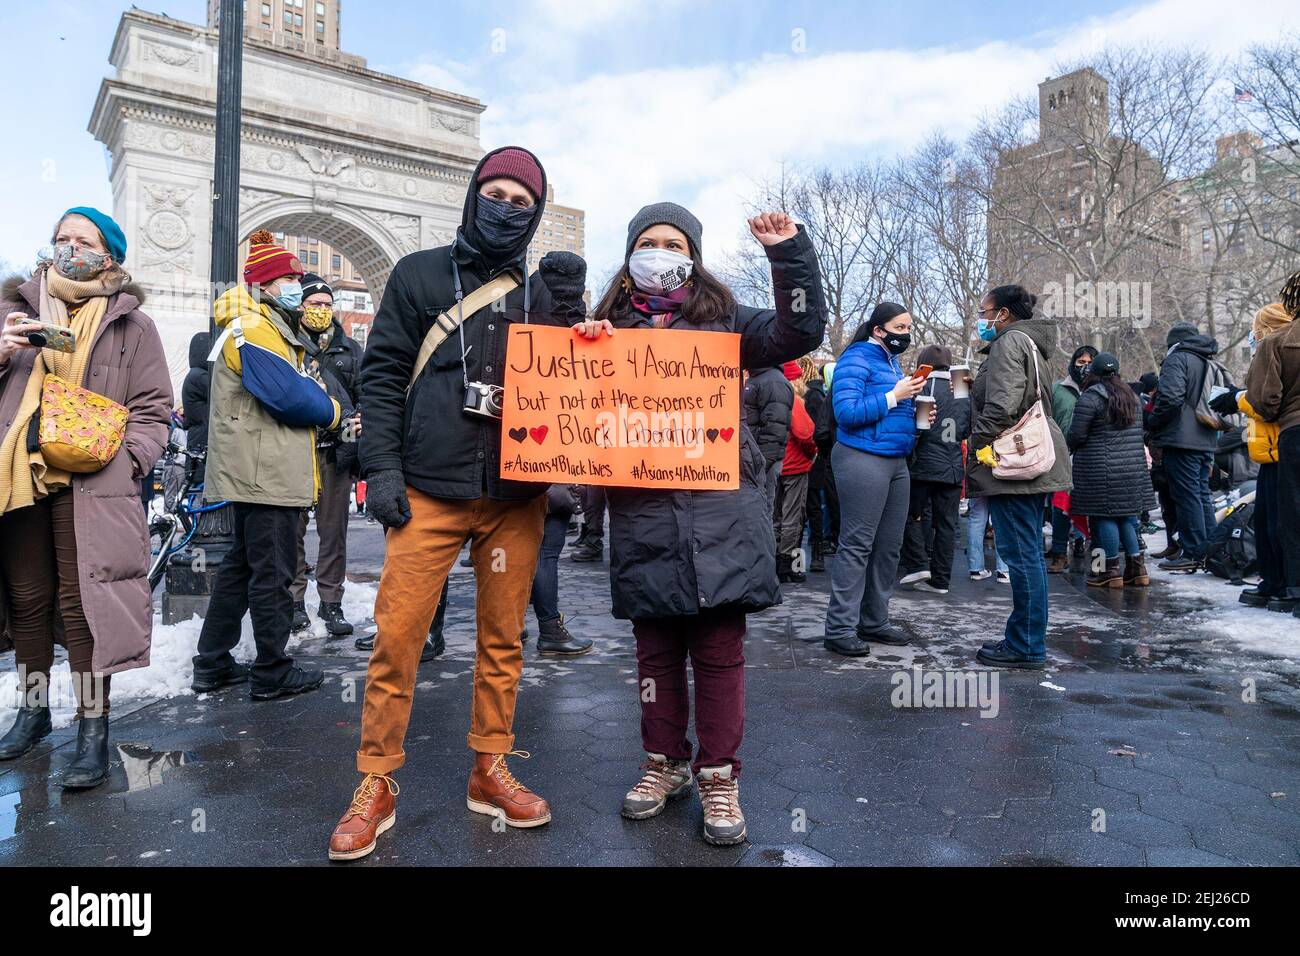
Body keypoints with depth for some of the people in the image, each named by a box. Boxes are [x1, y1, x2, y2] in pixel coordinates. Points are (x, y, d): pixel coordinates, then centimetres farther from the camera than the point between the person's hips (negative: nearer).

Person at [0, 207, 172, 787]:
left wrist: (127, 459, -12)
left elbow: (152, 407, 3)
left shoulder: (131, 323, 6)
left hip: (89, 485, -4)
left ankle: (93, 731, 4)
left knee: (83, 604, -5)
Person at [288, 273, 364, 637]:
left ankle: (331, 603, 12)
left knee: (334, 530, 4)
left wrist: (360, 419, -5)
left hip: (335, 451, 2)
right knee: (293, 528, 2)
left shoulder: (350, 348, 17)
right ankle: (294, 601, 13)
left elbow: (365, 395, 14)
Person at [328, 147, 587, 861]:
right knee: (397, 635, -3)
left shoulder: (543, 291, 14)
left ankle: (490, 772, 24)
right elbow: (383, 374, 4)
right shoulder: (421, 274, 9)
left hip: (517, 496, 2)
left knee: (503, 638, 8)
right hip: (430, 490, -2)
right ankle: (376, 786, 13)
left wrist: (570, 311, -4)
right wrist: (382, 468, -5)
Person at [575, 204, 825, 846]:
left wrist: (789, 251, -10)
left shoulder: (723, 319, 9)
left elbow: (801, 333, -1)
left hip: (719, 510, -1)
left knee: (719, 650, 3)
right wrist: (586, 349, -6)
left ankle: (718, 776, 18)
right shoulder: (609, 327, 14)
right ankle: (665, 762, 29)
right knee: (655, 648, 11)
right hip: (642, 515, 2)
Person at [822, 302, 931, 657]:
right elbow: (846, 411, -20)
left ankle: (874, 621, 20)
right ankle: (839, 628, -3)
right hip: (863, 459, -9)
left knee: (889, 546, 10)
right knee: (857, 545, -9)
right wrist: (894, 397, -17)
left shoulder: (893, 362, 20)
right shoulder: (857, 359, -8)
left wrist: (916, 415, 9)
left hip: (895, 461, 9)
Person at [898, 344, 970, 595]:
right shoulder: (964, 391, 11)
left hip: (925, 464, -5)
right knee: (946, 523, 6)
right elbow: (968, 430, 17)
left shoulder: (925, 386, -7)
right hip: (953, 468, 5)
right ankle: (940, 580, 10)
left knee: (913, 514, 9)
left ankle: (918, 565, 0)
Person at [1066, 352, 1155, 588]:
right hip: (1133, 468, 8)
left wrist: (1068, 446, 7)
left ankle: (1111, 570, 4)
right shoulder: (1131, 396, 14)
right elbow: (1139, 432, 17)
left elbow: (1076, 436, -13)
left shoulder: (1090, 397, -11)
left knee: (1104, 516, -1)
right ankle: (1136, 568, 16)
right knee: (1127, 515, 14)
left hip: (1102, 469, -8)